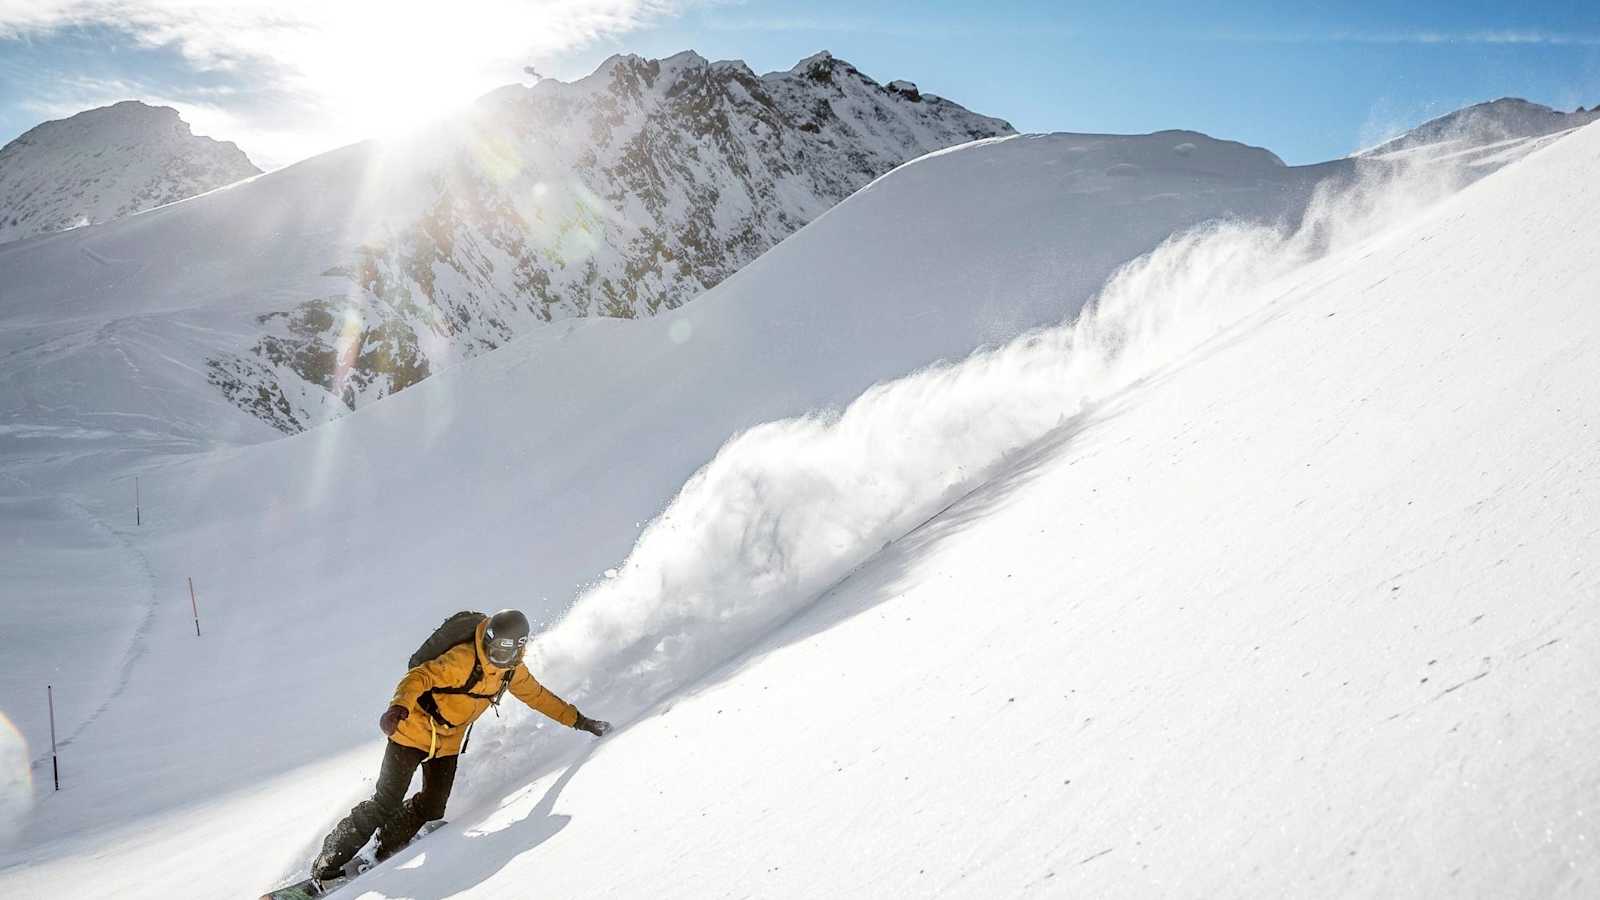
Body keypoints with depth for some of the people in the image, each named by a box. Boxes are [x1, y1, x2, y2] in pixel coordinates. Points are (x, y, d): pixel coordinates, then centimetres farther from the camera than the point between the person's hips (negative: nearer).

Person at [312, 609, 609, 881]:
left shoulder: (512, 671, -6)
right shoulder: (464, 659, -28)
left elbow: (538, 695, 7)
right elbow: (421, 676, -34)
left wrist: (578, 720, 8)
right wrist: (399, 707, -53)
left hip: (448, 744, 6)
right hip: (413, 732, -6)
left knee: (431, 810, 0)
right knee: (386, 805, -9)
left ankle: (379, 857, 22)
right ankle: (327, 866, 6)